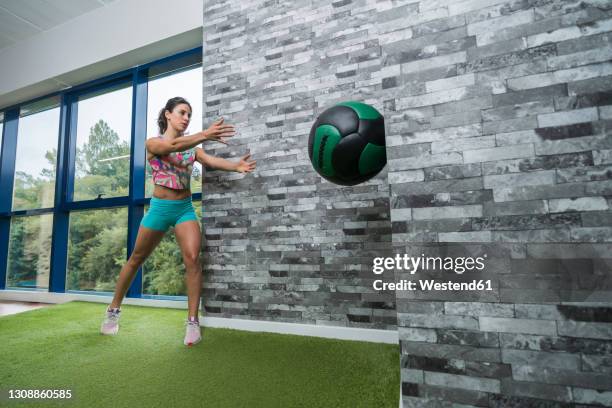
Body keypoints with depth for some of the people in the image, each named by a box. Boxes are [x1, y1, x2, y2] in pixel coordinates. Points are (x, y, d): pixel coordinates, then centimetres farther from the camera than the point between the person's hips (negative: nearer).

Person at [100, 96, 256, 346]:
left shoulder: (191, 146, 5)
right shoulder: (153, 143, -4)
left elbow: (211, 160, -15)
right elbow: (173, 145, -27)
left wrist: (236, 166, -36)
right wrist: (204, 135, -44)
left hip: (185, 208, 2)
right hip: (160, 208, -2)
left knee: (192, 259, -15)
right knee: (136, 259, 13)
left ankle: (193, 321, -6)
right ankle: (113, 310, 34)